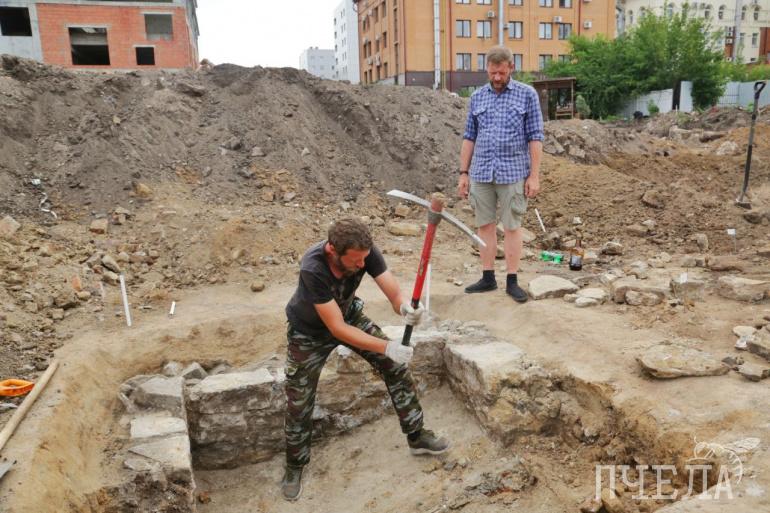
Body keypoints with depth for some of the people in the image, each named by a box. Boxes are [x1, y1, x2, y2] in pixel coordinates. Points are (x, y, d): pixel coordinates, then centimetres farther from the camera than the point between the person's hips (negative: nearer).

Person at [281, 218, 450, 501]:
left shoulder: (364, 251, -29)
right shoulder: (313, 269, -42)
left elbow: (392, 289, -30)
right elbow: (337, 328, -39)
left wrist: (405, 307, -54)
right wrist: (386, 347, -44)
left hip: (349, 315, 4)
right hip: (310, 330, -4)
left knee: (396, 366, -1)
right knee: (299, 403, 3)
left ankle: (416, 437, 17)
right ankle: (294, 467, 29)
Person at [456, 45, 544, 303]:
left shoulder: (527, 94, 1)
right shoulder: (477, 97, 10)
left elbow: (535, 137, -2)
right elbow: (469, 137, 12)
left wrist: (534, 175, -7)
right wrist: (463, 173, 7)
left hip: (512, 173, -3)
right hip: (481, 173, 3)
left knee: (512, 227, 2)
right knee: (485, 225, 7)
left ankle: (512, 281, 11)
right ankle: (488, 278, 17)